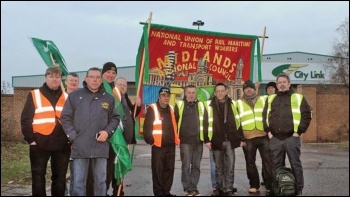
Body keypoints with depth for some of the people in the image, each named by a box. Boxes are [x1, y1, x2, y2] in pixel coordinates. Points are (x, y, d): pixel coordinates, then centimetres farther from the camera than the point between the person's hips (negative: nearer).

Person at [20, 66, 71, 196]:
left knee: (60, 178, 10)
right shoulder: (34, 95, 1)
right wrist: (30, 139, -9)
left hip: (62, 145, 3)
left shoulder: (66, 97, 12)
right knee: (38, 177, 4)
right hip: (40, 144, -3)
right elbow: (26, 119, -3)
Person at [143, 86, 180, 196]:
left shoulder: (171, 109, 15)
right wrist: (150, 140, -14)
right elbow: (147, 126, -10)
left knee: (169, 169, 11)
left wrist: (176, 139, 16)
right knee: (158, 170, -1)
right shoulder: (152, 109, -6)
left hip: (171, 145, 6)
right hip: (158, 145, -6)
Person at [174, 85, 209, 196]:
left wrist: (207, 139, 4)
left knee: (196, 166, 8)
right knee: (186, 166, -1)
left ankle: (193, 187, 17)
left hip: (198, 141, 3)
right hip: (185, 141, -3)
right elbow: (174, 122, 3)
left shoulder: (201, 106, 10)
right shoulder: (179, 105, 3)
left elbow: (205, 123, 10)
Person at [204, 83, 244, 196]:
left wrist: (241, 138, 4)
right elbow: (207, 123, -2)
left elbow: (237, 121, 7)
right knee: (219, 167, 10)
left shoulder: (232, 104, 6)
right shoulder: (210, 105, 0)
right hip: (216, 140, -1)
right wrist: (207, 139, -8)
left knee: (230, 166, -1)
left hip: (230, 140, 1)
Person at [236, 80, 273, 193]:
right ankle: (254, 185, 19)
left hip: (264, 136, 0)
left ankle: (270, 185, 8)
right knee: (250, 163, 7)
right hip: (248, 138, 0)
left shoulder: (263, 100, 11)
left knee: (268, 161, 0)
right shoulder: (239, 103, 8)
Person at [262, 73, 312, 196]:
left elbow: (306, 115, 0)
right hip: (275, 139, 3)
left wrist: (299, 131, -7)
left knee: (295, 164, 1)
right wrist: (268, 131, 6)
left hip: (292, 137, -3)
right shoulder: (271, 99, 15)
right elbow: (265, 115, 17)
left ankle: (298, 189, 10)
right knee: (276, 166, 9)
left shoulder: (298, 97, 4)